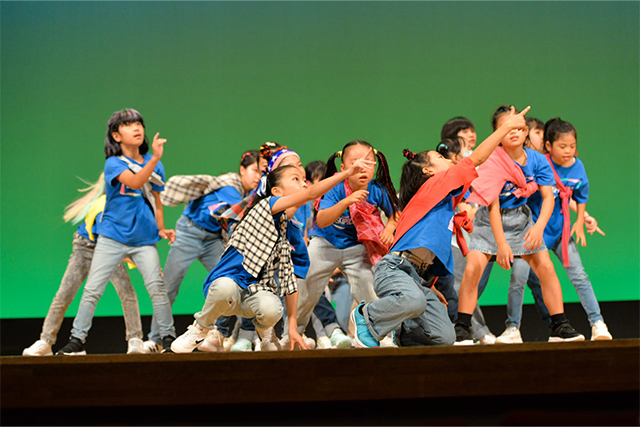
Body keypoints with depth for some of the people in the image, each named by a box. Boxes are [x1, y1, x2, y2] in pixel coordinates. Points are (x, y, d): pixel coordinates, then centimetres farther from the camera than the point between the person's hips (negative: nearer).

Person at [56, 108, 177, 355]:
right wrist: (154, 159, -37)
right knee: (92, 289, -2)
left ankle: (168, 337, 2)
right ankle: (77, 340, 7)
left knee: (157, 287, -11)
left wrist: (162, 229, 6)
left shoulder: (154, 164, 7)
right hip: (112, 237, -2)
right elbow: (135, 182, -25)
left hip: (144, 239, 2)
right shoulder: (113, 163, -6)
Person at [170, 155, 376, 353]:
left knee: (271, 309, -32)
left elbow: (289, 280, 15)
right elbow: (311, 194, -22)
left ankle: (264, 331, 7)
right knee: (225, 288, -41)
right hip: (228, 280, -4)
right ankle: (201, 329, -8)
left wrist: (293, 325, 9)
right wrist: (347, 173, -28)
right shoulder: (265, 207, -7)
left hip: (257, 291, 4)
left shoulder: (292, 235, 13)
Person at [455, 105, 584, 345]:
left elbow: (548, 197, -11)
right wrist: (501, 244, -25)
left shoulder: (537, 160, -10)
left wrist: (539, 226, -28)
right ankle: (462, 330, -9)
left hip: (520, 217, 4)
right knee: (473, 268, -20)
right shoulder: (494, 162, -21)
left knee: (546, 268, -5)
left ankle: (560, 328, 5)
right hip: (490, 220, -4)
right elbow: (493, 206, -21)